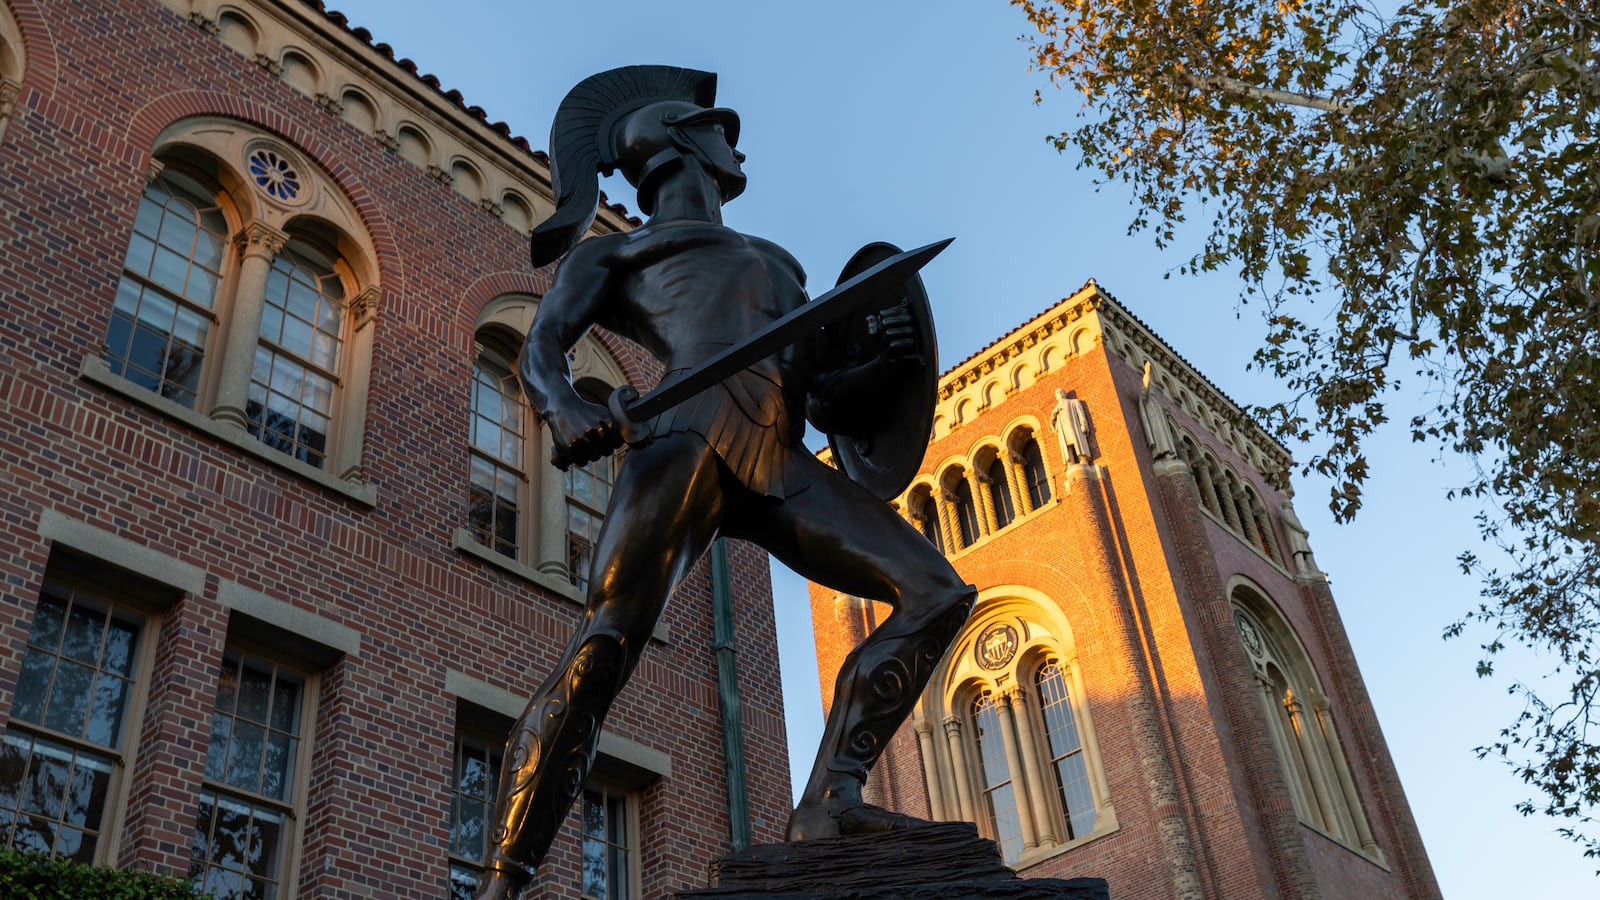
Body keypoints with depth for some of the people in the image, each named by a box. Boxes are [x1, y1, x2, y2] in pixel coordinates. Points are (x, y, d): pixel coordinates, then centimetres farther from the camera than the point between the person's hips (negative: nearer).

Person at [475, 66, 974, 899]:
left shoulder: (778, 262, 40)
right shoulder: (615, 251, 25)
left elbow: (826, 402, 32)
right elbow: (541, 347, 7)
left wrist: (883, 362, 9)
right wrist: (563, 407, -18)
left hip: (782, 470, 6)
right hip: (690, 438, -5)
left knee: (938, 592, -7)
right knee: (604, 646, -23)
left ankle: (826, 803, -13)